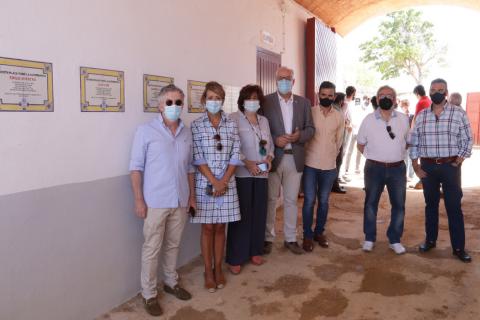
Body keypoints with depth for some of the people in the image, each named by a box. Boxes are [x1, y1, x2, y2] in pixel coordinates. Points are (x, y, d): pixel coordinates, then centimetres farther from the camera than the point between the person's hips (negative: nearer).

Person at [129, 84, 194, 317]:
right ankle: (149, 294, 21)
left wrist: (192, 195, 11)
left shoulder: (186, 133, 7)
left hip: (180, 201, 5)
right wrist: (139, 200, -12)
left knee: (173, 245, 18)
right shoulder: (146, 131, -7)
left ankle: (171, 282, 37)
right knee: (152, 249, 6)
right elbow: (136, 167, -8)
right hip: (155, 202, -4)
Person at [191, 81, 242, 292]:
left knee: (220, 227, 11)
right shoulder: (196, 125, -3)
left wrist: (223, 181, -9)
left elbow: (235, 156, 0)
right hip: (205, 183, -2)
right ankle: (208, 271, 20)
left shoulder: (231, 124, 4)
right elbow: (198, 158, -8)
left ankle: (218, 269, 25)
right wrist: (214, 182, -14)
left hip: (227, 183, 2)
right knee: (207, 228, 7)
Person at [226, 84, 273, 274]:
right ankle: (235, 258, 9)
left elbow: (270, 144, 18)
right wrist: (247, 162, -20)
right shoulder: (233, 119, -5)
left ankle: (255, 251, 26)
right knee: (241, 215, -2)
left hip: (261, 174, 6)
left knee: (259, 214, 10)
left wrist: (269, 158, -2)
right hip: (241, 174, -6)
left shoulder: (264, 121, 15)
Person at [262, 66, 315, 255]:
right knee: (270, 200, 7)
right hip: (273, 158, -3)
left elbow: (310, 129, 8)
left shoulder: (304, 103, 8)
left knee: (291, 200, 11)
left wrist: (300, 135, -13)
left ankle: (290, 238, 24)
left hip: (295, 158, 3)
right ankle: (268, 238, 21)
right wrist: (275, 140, -19)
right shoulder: (266, 101, -2)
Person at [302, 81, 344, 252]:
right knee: (309, 201, 1)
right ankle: (307, 235, 15)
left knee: (324, 201, 12)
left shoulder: (339, 116, 3)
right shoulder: (309, 112, -4)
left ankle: (319, 232, 28)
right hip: (310, 164, -2)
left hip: (329, 166, 2)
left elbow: (339, 140, 13)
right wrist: (308, 155, 5)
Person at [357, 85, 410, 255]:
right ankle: (369, 238, 23)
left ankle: (395, 240, 23)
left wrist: (397, 153, 6)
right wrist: (373, 156, 3)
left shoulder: (403, 119, 2)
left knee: (399, 205, 7)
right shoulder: (369, 119, -2)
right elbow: (360, 144, 7)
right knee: (371, 203, 9)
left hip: (397, 168, 2)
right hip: (374, 168, -1)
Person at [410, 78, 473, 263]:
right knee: (431, 204, 13)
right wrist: (416, 166, 1)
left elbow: (467, 141, -1)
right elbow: (414, 142, 7)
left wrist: (458, 163, -8)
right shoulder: (421, 116, 5)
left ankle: (458, 247, 11)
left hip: (450, 166, -2)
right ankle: (430, 240, 26)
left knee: (454, 207, 2)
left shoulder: (459, 113, -2)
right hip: (427, 166, 2)